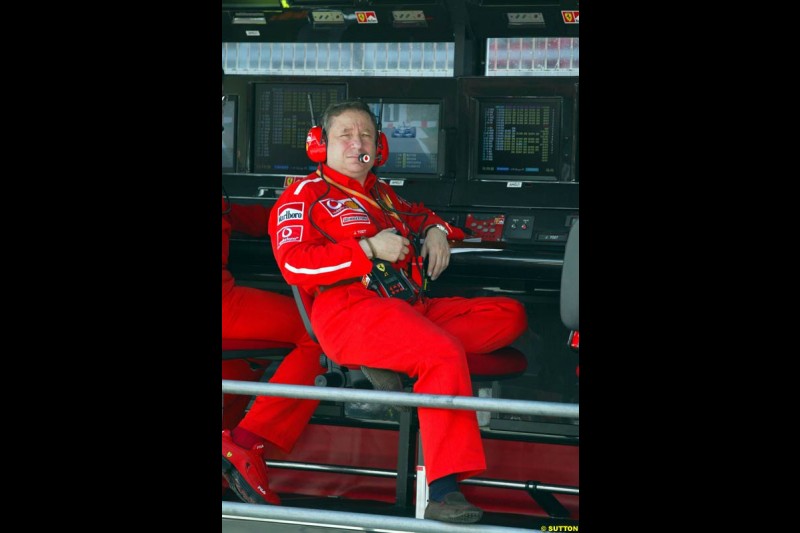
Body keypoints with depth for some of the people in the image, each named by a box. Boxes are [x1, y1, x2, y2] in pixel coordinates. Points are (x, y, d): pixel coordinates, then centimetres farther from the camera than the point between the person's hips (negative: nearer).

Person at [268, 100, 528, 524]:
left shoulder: (381, 194, 30)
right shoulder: (306, 195, 7)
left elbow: (417, 214, 49)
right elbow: (294, 263, -8)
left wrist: (435, 230, 22)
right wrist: (368, 248, -13)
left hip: (411, 306, 9)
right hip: (350, 309, -9)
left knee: (510, 314, 1)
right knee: (443, 353, -34)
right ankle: (441, 493, -42)